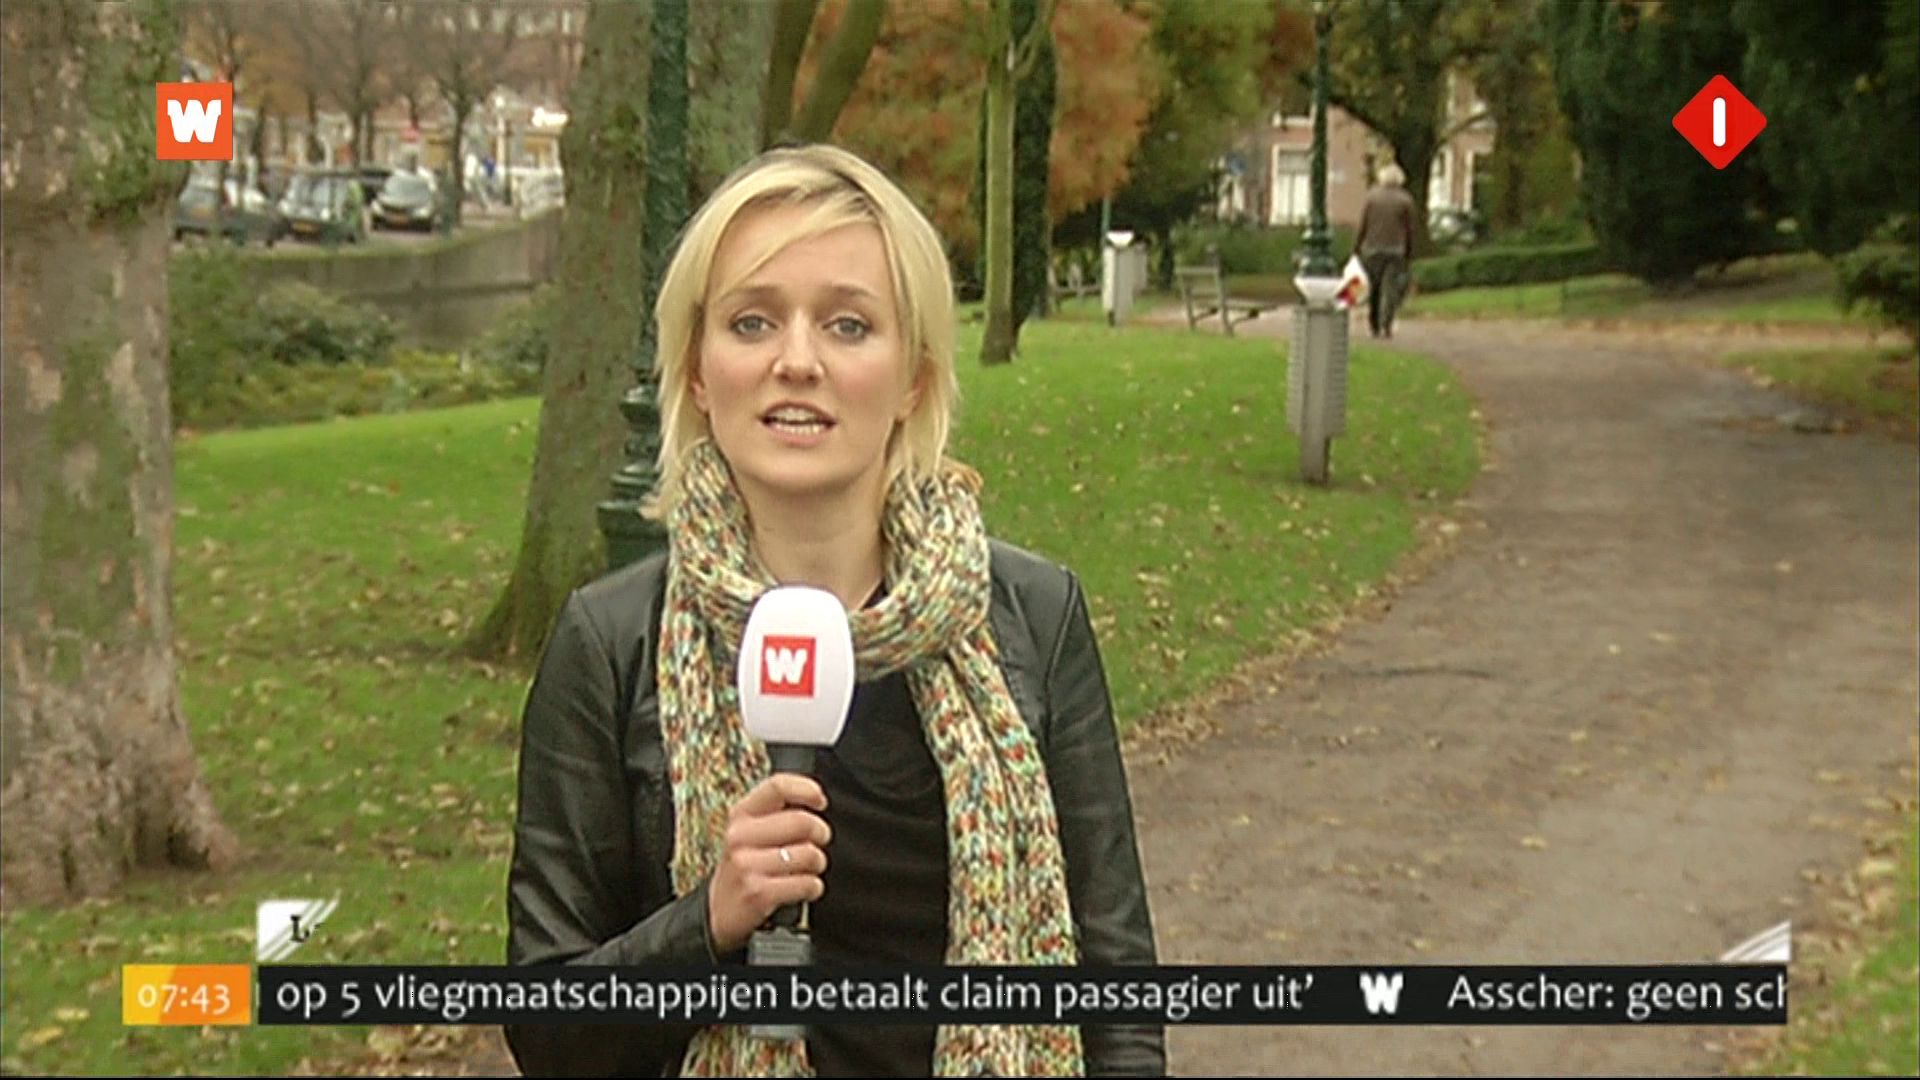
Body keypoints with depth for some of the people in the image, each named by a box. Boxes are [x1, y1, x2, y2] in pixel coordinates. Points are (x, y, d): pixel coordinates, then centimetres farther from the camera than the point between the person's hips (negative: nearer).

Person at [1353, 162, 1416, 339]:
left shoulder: (1372, 196, 0)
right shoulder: (1405, 200, 0)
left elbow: (1363, 224, -1)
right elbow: (1409, 229, 1)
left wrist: (1357, 245, 6)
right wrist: (1409, 252, 9)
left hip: (1372, 248, 1)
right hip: (1395, 250, -1)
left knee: (1373, 288, 11)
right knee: (1391, 289, -1)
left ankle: (1373, 326, 15)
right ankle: (1386, 325, -12)